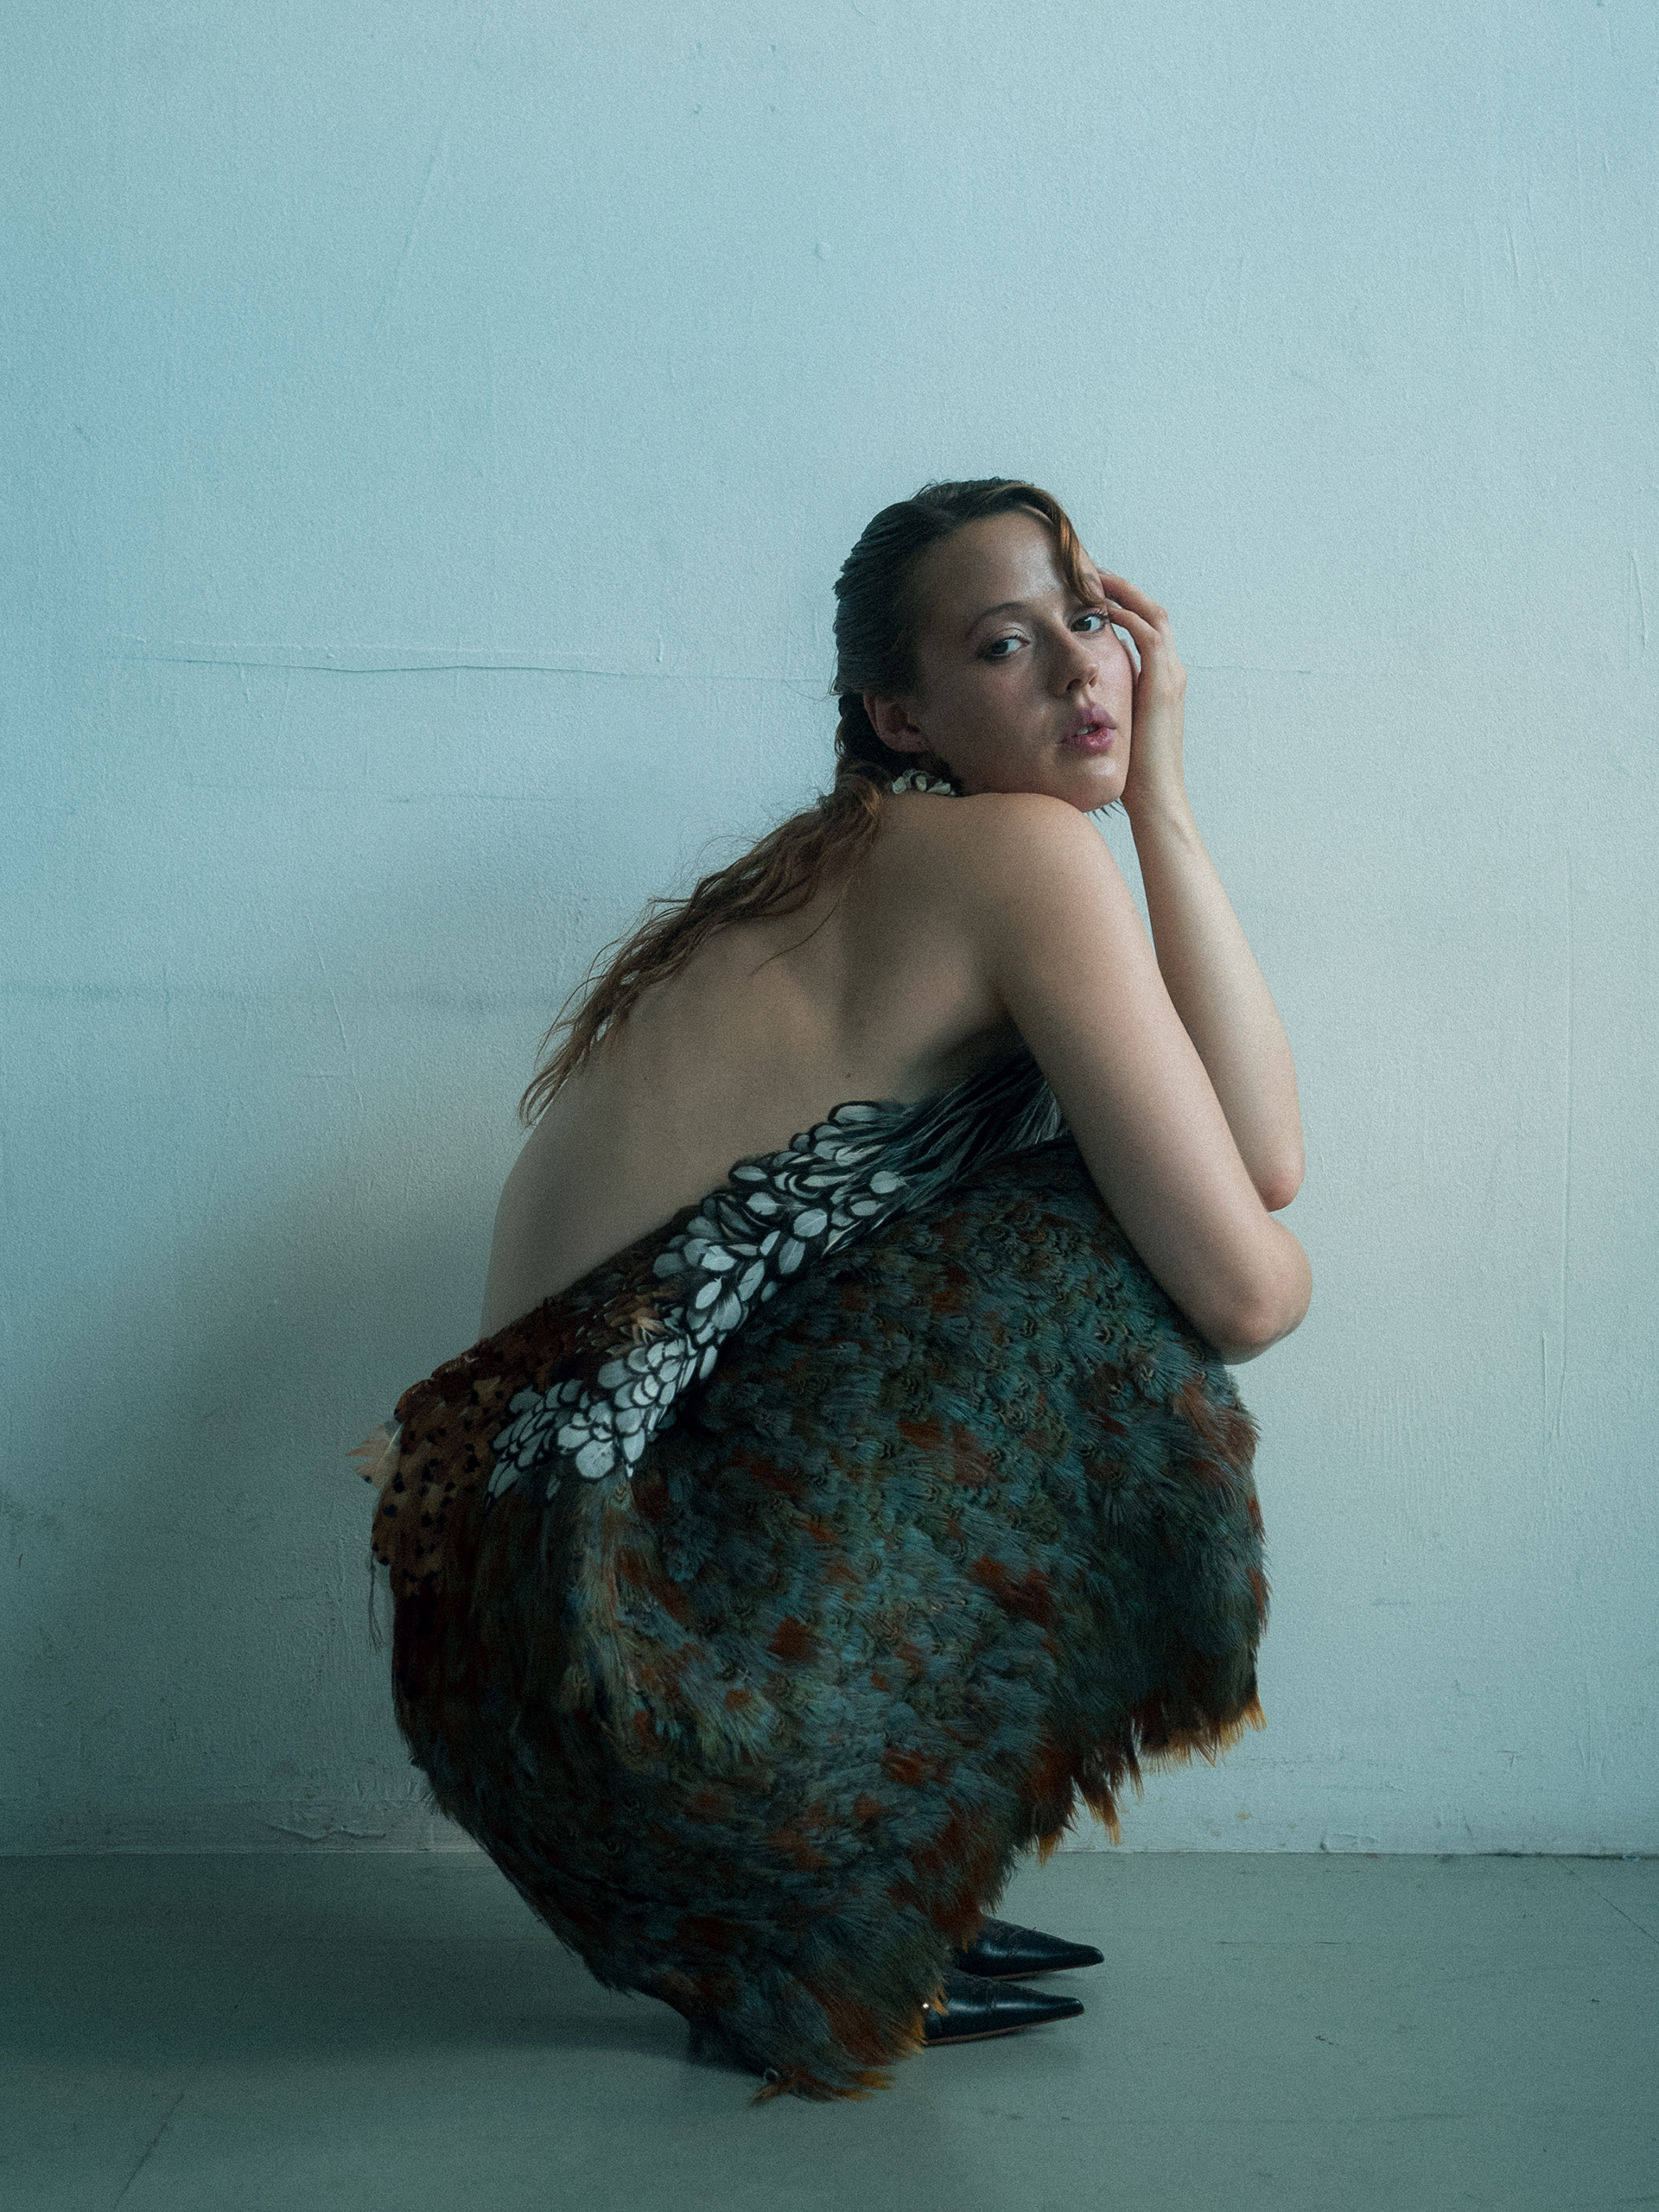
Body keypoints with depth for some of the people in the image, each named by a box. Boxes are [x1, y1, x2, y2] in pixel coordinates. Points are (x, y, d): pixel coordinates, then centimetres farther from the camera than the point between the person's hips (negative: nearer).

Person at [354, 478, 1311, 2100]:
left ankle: (846, 1861, 18)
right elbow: (1241, 1286, -15)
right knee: (1110, 1280, -11)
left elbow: (1262, 1152, 4)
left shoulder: (862, 871, 14)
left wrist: (1160, 792, 3)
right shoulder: (1021, 853, -12)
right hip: (613, 1649, -9)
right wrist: (1255, 1188, 9)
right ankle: (839, 1909, -1)